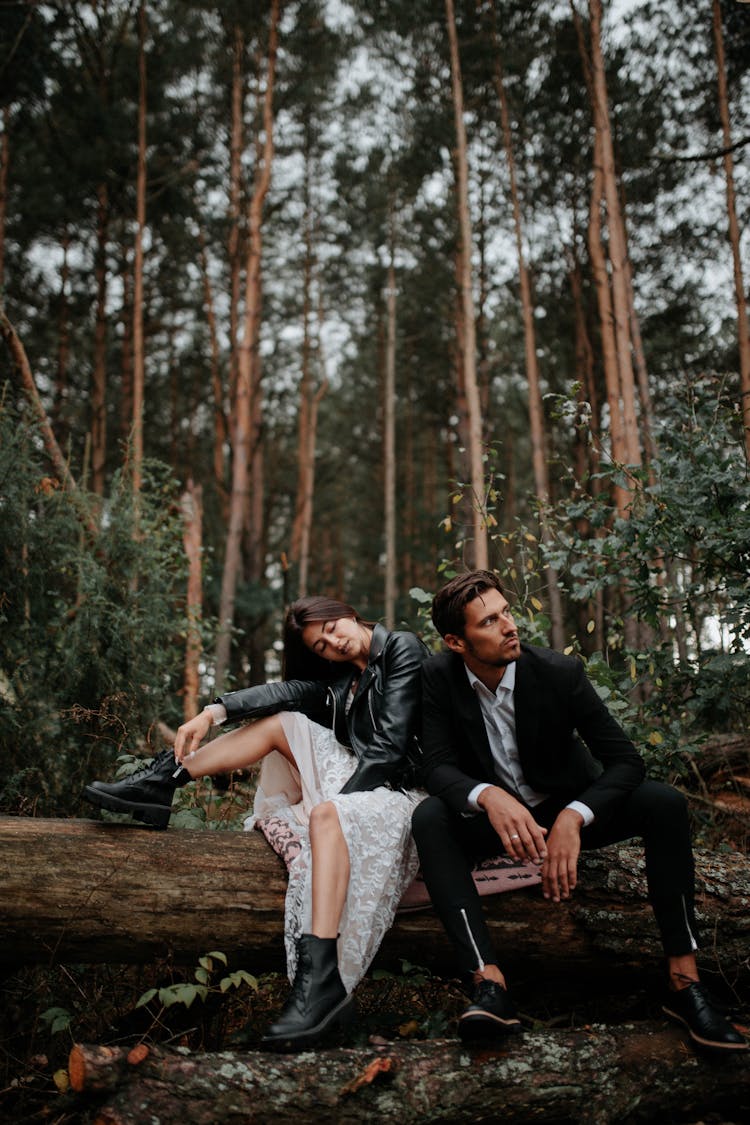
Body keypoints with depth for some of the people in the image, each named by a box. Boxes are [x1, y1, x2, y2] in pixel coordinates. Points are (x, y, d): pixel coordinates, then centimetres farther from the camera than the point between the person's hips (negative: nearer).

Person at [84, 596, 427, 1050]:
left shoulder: (402, 648, -5)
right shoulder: (341, 676, 16)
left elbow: (391, 746, -14)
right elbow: (289, 691, -2)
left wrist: (336, 801, -19)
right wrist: (216, 711, -19)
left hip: (402, 787, -7)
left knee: (329, 815, -37)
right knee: (280, 722, -2)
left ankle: (322, 981, -45)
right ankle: (163, 782, -4)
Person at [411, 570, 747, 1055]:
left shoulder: (560, 672, -18)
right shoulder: (440, 677, -14)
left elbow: (625, 759, -20)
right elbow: (439, 766, -18)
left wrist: (573, 818, -38)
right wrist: (488, 797, -42)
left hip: (567, 808, 0)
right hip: (497, 816, 0)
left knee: (664, 803, -26)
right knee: (429, 818, -31)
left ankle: (685, 980, -23)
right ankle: (489, 983, -40)